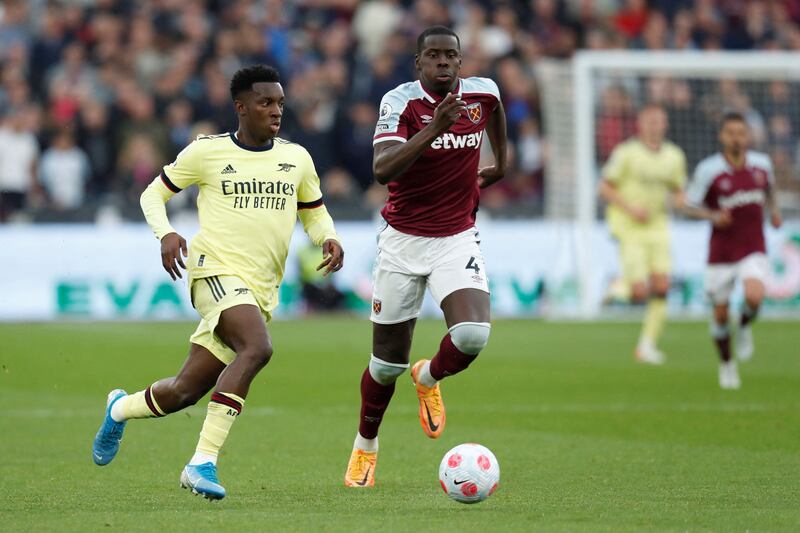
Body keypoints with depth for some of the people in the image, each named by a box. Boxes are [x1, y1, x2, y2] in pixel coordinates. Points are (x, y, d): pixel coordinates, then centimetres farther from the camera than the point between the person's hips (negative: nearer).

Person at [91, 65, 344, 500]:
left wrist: (329, 238, 0)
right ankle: (202, 463, -31)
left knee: (185, 391, 7)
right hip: (217, 272, -5)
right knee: (257, 348, -33)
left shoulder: (296, 158, 11)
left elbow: (314, 214, 23)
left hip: (261, 291, 5)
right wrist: (165, 234, -9)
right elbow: (153, 194, 11)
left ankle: (120, 409, 40)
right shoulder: (207, 152, 1)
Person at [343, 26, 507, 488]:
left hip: (458, 238, 2)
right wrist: (435, 127, -38)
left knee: (473, 334, -23)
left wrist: (501, 163, 29)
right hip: (403, 240, -2)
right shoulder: (401, 102, -15)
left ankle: (430, 378, 13)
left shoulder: (483, 93, -4)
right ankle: (365, 447, 32)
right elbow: (383, 170, -31)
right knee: (388, 360, 5)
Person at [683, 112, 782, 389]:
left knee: (754, 297, -26)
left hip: (754, 249, 1)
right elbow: (690, 206, -3)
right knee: (720, 313, 5)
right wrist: (713, 216, -21)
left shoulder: (762, 163, 0)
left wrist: (774, 209, 5)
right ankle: (726, 365, 30)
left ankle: (745, 326, 10)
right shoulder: (708, 170, -11)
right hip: (721, 252, -1)